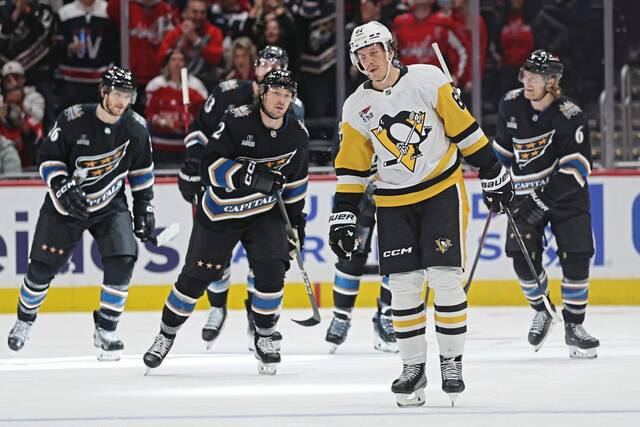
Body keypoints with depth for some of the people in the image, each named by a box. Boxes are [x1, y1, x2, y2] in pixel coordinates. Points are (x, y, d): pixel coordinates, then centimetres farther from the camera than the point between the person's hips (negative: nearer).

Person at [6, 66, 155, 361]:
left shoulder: (135, 128, -10)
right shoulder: (73, 120, -19)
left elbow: (141, 169, 5)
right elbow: (48, 157, -9)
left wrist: (144, 207, 4)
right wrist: (63, 186, -24)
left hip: (110, 206, 1)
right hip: (66, 204, -1)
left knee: (121, 261, -18)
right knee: (42, 268, 4)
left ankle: (105, 331, -4)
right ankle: (24, 320, 31)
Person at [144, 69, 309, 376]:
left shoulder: (297, 135, -5)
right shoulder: (237, 122, -20)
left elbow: (295, 178, 11)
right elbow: (210, 165, -26)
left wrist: (296, 219, 13)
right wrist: (251, 175, -37)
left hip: (264, 212, 3)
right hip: (221, 211, -3)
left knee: (271, 272, -15)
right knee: (195, 277, 2)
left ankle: (264, 340, 4)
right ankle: (166, 335, 21)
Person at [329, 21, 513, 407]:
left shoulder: (429, 81, -9)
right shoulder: (357, 107, 1)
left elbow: (464, 128, -5)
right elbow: (352, 168, 6)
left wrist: (493, 173, -3)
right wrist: (343, 217, 2)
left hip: (442, 190, -3)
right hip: (394, 202, 3)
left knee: (445, 277, -9)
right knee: (403, 285, -2)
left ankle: (452, 361, 4)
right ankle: (413, 367, 9)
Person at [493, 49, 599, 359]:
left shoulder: (570, 116, -18)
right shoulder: (511, 105, -3)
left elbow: (575, 168, -21)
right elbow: (503, 147, 15)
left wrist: (545, 203, -26)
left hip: (565, 194, -3)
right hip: (526, 192, 3)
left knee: (575, 257, -11)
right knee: (523, 257, -11)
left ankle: (573, 326, 4)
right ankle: (541, 312, 15)